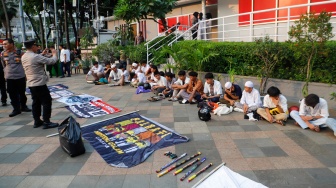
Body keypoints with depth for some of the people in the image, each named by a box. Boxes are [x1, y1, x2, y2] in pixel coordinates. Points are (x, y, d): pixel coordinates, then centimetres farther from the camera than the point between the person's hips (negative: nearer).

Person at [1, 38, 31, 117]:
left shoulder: (19, 52, -5)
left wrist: (25, 74, 5)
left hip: (21, 76, -1)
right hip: (9, 77, 2)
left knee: (22, 93, 11)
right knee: (13, 94, 4)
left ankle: (23, 106, 27)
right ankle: (16, 109, 15)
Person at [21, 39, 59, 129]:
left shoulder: (24, 57, 7)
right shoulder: (36, 56, -19)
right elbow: (52, 61, -16)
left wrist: (42, 54, 25)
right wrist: (54, 54, 2)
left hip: (31, 84, 9)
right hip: (39, 84, -9)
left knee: (36, 102, 15)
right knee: (47, 102, -1)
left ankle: (37, 121, 21)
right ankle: (46, 122, 1)